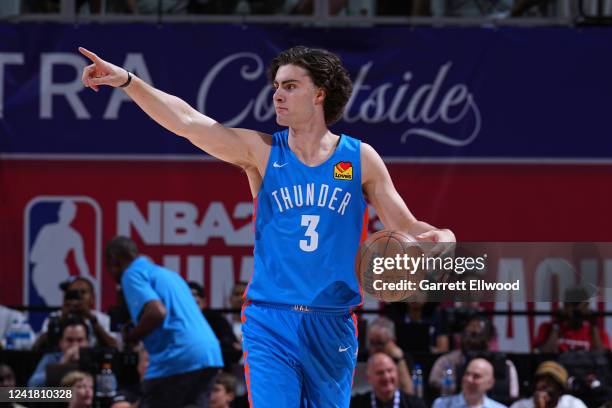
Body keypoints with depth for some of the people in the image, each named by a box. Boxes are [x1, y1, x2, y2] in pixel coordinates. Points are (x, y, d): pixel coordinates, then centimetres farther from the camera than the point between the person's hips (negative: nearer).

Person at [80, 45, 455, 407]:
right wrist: (127, 81, -19)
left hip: (332, 326, 1)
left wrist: (441, 238, -14)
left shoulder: (360, 158, 4)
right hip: (270, 325, -1)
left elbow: (406, 228, 9)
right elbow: (186, 121, -8)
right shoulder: (261, 152, 2)